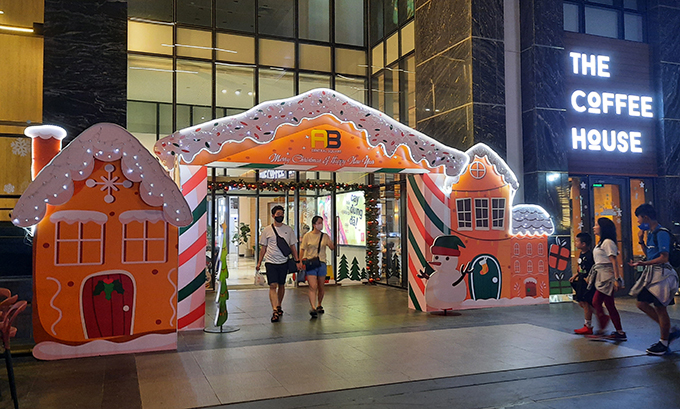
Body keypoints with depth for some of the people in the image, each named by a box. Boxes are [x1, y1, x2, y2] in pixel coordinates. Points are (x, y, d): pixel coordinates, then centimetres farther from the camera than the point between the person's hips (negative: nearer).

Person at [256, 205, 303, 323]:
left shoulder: (288, 229, 5)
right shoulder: (267, 230, 3)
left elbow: (292, 246, 9)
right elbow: (263, 247, 8)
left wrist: (297, 261, 2)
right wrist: (259, 262, 4)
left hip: (283, 262, 2)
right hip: (270, 262, -2)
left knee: (281, 285, 11)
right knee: (273, 286, -12)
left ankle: (279, 306, 30)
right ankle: (275, 311, -17)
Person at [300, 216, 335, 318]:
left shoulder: (325, 236, 7)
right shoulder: (307, 236, 2)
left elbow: (332, 248, 1)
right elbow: (302, 249, 4)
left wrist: (331, 244, -22)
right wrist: (301, 261, -4)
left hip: (321, 263, 3)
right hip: (310, 263, -3)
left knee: (321, 287, 12)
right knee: (313, 286, -15)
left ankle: (319, 306, 31)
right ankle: (313, 308, -20)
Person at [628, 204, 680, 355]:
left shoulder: (661, 233, -16)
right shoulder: (650, 233, 12)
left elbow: (664, 258, -22)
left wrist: (643, 263, -31)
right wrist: (641, 240, 9)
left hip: (661, 274, -10)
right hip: (651, 274, 10)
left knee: (660, 308, 0)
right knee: (642, 304, 10)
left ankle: (663, 343, 14)